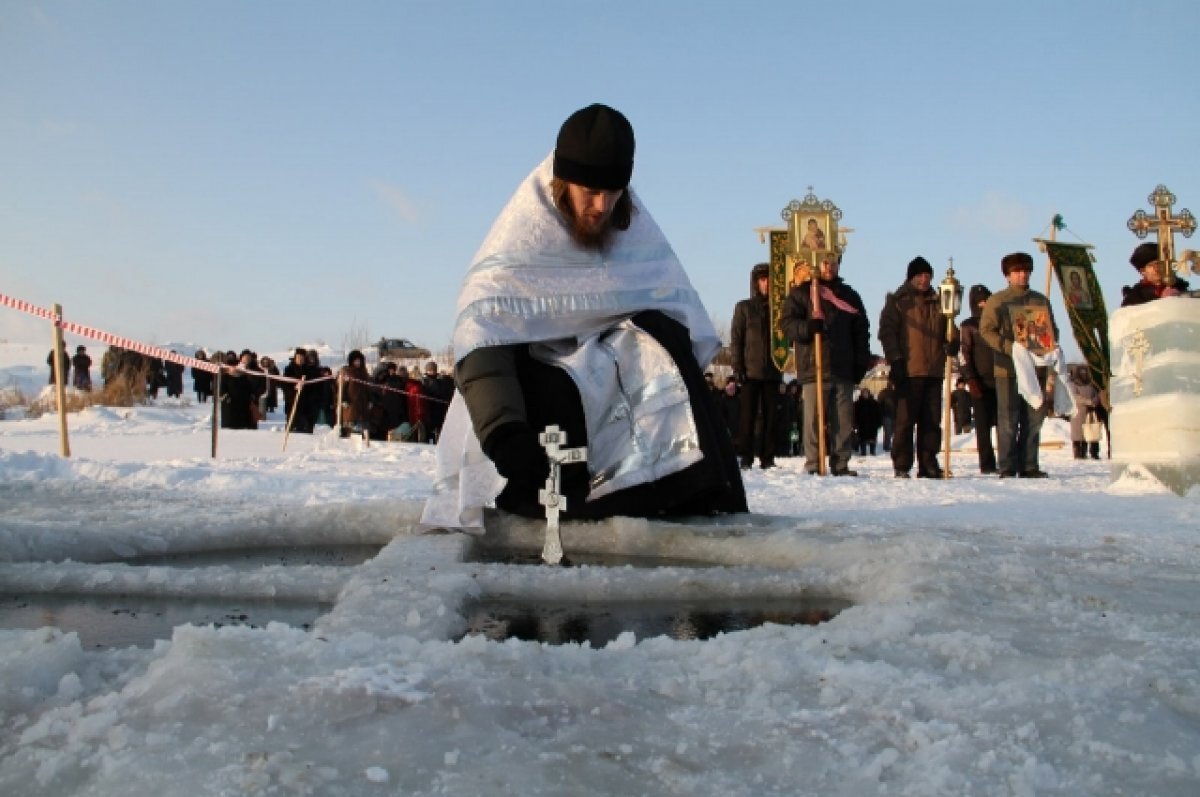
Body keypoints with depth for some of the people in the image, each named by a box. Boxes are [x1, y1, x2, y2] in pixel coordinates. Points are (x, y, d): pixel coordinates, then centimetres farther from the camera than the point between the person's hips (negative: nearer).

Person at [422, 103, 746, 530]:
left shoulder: (638, 234, 2)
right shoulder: (520, 238, -10)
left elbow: (686, 320, 2)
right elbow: (479, 336, -23)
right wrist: (505, 430, -38)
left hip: (627, 385, 4)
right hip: (540, 387, -3)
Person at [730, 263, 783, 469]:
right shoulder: (744, 307, 6)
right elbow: (736, 338, 1)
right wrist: (738, 367, -8)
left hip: (772, 372, 2)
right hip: (751, 370, -2)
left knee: (770, 415, 1)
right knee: (748, 414, -3)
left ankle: (767, 457, 5)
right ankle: (746, 457, 0)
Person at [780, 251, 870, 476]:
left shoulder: (850, 296, 20)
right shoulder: (802, 293, 8)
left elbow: (861, 331, 20)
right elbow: (787, 322, -1)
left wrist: (861, 362, 10)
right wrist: (808, 326, -20)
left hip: (843, 369, 4)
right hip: (813, 367, -4)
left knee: (844, 421, 3)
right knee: (814, 419, -5)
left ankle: (841, 464, 9)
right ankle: (814, 465, 0)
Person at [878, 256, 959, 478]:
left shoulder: (938, 302, 19)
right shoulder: (897, 301, 4)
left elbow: (948, 328, 20)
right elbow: (887, 331, -4)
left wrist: (953, 341, -4)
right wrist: (895, 360, -14)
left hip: (934, 370, 5)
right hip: (908, 370, -5)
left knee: (932, 420, 6)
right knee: (905, 419, -4)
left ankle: (928, 465, 12)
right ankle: (901, 466, 1)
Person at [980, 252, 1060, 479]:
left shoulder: (1041, 300, 17)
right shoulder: (997, 300, 4)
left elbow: (1052, 330, 22)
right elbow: (986, 330, -5)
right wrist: (1010, 347, -17)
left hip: (1037, 367, 4)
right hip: (1008, 368, -4)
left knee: (1034, 419, 4)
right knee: (1008, 421, -4)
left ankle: (1029, 466, 11)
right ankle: (1007, 468, 0)